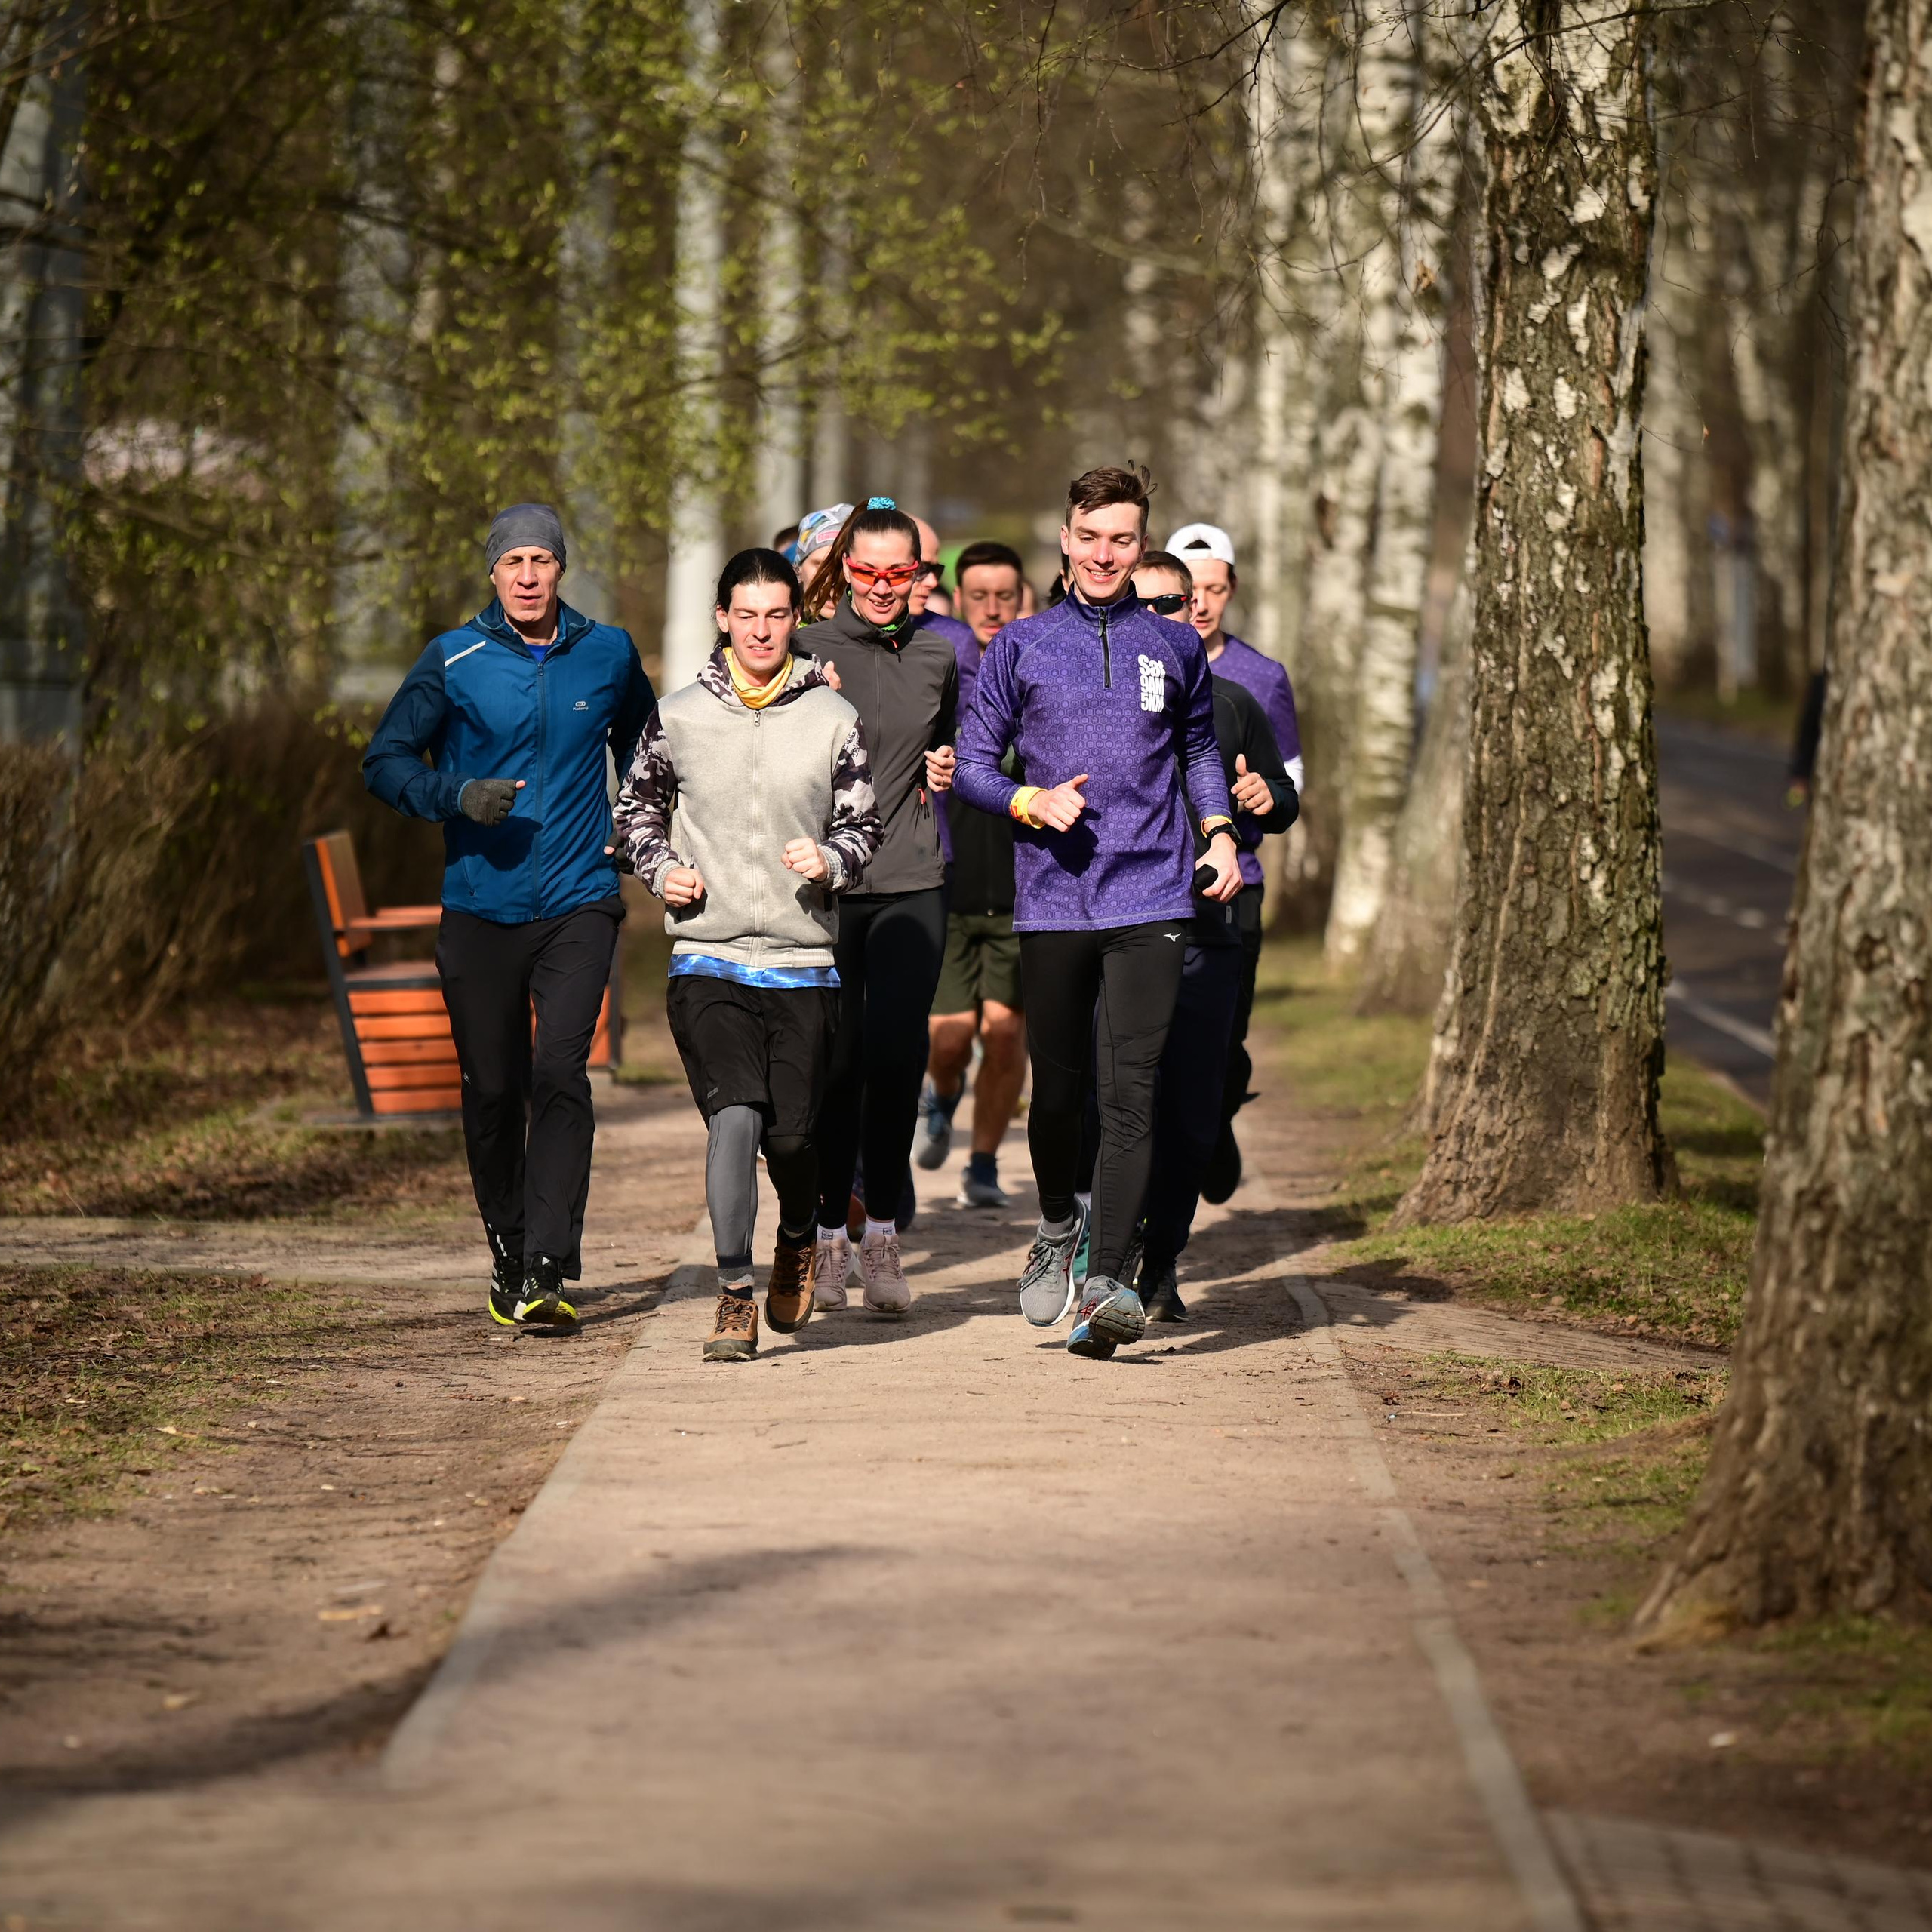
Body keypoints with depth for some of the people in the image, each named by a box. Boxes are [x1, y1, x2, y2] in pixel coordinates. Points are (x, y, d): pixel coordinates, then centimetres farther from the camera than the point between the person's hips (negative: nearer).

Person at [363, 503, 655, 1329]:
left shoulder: (608, 655, 6)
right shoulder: (452, 660, -1)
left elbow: (642, 751, 25)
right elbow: (384, 761, 1)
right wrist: (460, 794, -16)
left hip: (578, 906, 0)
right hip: (481, 909, 0)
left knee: (560, 1076, -15)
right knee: (492, 1090, 6)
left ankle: (548, 1271, -18)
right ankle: (507, 1259, 23)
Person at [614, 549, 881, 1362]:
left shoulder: (833, 719, 4)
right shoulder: (678, 717, 4)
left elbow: (863, 827, 12)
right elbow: (636, 808, 19)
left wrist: (830, 862, -9)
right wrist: (662, 868, 1)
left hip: (804, 965, 1)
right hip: (707, 960, -1)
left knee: (791, 1135, 0)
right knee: (734, 1116, -17)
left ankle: (797, 1242, 34)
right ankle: (734, 1296, -8)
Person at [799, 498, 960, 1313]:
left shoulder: (937, 655, 10)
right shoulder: (810, 649, -1)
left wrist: (946, 769, 5)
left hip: (912, 884, 2)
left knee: (896, 1058, -6)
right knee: (835, 1062, 0)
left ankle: (882, 1239, 5)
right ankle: (829, 1237, 12)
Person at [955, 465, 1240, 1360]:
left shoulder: (1174, 648, 12)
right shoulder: (1022, 647, 7)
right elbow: (973, 760, 8)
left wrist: (1219, 833, 12)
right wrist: (1031, 802, -11)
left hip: (1150, 899, 0)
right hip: (1051, 902, 0)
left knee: (1129, 1092, -12)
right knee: (1057, 1088, 8)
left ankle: (1108, 1279, -18)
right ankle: (1057, 1227, 36)